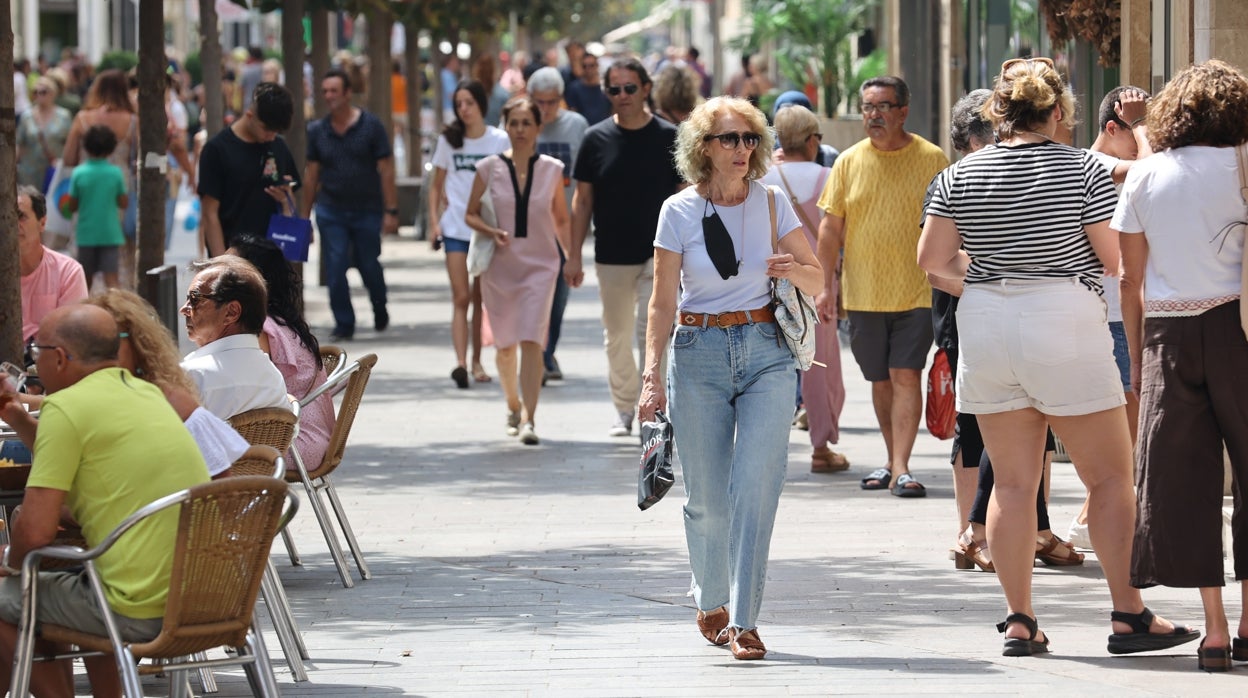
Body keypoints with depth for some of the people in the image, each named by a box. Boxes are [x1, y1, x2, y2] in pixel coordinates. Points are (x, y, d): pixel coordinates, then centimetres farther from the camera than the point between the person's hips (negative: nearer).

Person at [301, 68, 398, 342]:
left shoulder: (371, 126, -4)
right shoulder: (317, 130, 4)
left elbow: (386, 170, -4)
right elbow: (311, 174, 10)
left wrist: (390, 211, -10)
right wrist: (305, 215, 9)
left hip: (367, 210, -2)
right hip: (331, 211, 2)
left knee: (369, 266, 6)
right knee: (335, 269, -5)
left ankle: (380, 311, 32)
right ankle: (344, 323, 5)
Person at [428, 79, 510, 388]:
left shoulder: (500, 141, -1)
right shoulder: (448, 140, 4)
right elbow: (437, 185, 11)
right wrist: (434, 221, 1)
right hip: (455, 227, 0)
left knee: (482, 299, 8)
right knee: (461, 297, -9)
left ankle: (477, 360, 19)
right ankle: (460, 361, -18)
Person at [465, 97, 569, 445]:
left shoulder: (552, 170, 0)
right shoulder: (489, 168, -2)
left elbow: (562, 220, 10)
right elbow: (471, 214, 5)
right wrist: (492, 232, -14)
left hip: (540, 265, -1)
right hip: (499, 266, 1)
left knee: (531, 341, -15)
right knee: (505, 344, 12)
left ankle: (529, 419, -18)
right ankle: (513, 406, 35)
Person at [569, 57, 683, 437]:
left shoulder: (668, 138, -2)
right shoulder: (596, 139, 3)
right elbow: (582, 199, 6)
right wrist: (574, 256, 3)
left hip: (659, 253, -3)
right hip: (612, 257, 3)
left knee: (650, 331, -13)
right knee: (617, 337, 11)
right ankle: (624, 408, 24)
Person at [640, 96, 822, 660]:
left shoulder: (772, 204, 3)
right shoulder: (679, 212, -2)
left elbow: (817, 280, 12)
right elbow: (663, 301, -1)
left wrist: (794, 269, -11)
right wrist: (652, 374, -10)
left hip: (766, 353, 1)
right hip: (699, 354, -1)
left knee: (756, 489, -11)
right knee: (707, 498, 4)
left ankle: (744, 621, -9)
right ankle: (710, 602, 29)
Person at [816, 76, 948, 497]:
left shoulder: (931, 160, -1)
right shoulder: (849, 162, 6)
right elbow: (831, 228, 9)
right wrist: (826, 285, 3)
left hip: (916, 292, -3)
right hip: (864, 293, 3)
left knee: (906, 376, -10)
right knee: (880, 380, 11)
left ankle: (900, 469, -12)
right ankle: (893, 460, 24)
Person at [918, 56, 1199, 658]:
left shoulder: (961, 176, 3)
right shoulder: (1083, 170, -6)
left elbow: (932, 258, 4)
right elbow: (1117, 257, -6)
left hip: (985, 328, 4)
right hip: (1065, 325, -4)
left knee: (1012, 482, 8)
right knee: (1110, 477, 4)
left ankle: (1018, 622, 6)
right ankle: (1128, 615, 2)